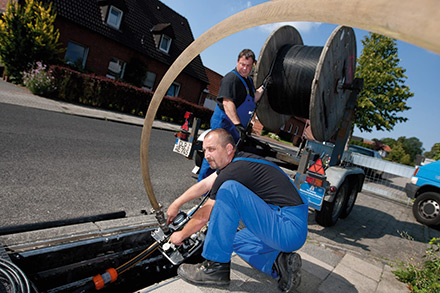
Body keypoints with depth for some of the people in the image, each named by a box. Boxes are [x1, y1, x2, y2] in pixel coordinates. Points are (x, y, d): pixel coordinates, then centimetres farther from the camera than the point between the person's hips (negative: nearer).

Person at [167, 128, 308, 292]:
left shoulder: (234, 171, -16)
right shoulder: (238, 160, 11)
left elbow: (204, 216, -5)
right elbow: (204, 185, 19)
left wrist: (181, 235, 12)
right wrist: (176, 204, 25)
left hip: (289, 229, -10)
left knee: (229, 189, -21)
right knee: (235, 240, 27)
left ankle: (217, 266, -11)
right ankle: (280, 263, 7)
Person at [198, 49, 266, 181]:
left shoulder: (248, 80, 16)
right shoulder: (231, 78, -15)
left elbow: (253, 100, 21)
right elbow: (227, 102, -27)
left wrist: (263, 88, 9)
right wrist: (237, 124, -34)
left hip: (237, 126, 10)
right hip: (223, 122, -9)